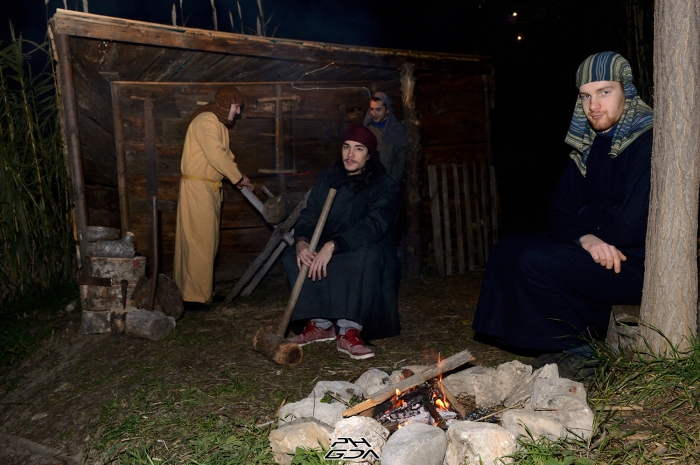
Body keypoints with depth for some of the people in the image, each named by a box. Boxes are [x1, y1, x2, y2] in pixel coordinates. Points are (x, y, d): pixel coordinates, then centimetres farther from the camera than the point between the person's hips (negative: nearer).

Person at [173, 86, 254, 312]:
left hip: (209, 188, 10)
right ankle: (194, 297, -2)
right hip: (197, 187, -10)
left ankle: (200, 291, 23)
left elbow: (225, 154, 16)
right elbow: (216, 155, -22)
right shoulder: (206, 120, -13)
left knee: (207, 241, 13)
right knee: (199, 242, -8)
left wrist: (238, 178, 2)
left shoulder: (219, 124, 19)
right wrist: (239, 178, -14)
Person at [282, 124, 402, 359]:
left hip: (370, 258, -4)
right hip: (330, 255, 5)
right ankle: (321, 324, -15)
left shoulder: (386, 188, -10)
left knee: (368, 256, -38)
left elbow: (372, 226, -26)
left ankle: (349, 331, -33)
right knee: (292, 255, -20)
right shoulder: (326, 180, 6)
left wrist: (332, 246, -39)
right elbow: (308, 216, -2)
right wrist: (301, 241, -26)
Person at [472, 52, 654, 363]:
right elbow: (561, 212, 6)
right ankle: (568, 343, 2)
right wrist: (586, 237, -16)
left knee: (534, 262, -24)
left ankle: (580, 350, -3)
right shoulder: (589, 145, 9)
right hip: (599, 252, 8)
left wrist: (585, 216, -5)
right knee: (508, 251, 0)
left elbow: (629, 228, -25)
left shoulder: (647, 142, -17)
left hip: (641, 263, -8)